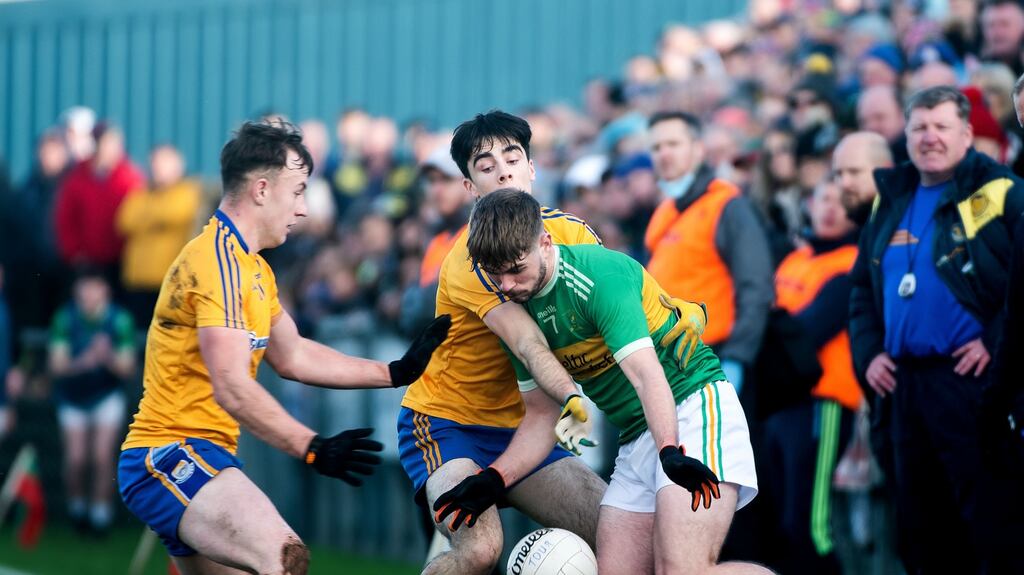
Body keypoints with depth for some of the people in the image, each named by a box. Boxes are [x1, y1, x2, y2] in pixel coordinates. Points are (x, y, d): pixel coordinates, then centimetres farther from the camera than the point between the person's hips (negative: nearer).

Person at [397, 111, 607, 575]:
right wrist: (571, 397, -54)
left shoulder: (573, 233, -2)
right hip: (445, 422, -6)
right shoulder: (468, 259, -21)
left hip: (522, 427, 6)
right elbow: (527, 342, -36)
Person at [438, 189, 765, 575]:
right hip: (636, 436, 8)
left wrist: (672, 452, -43)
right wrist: (494, 480, 1)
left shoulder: (600, 275, -18)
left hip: (693, 406, -8)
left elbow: (646, 375, -29)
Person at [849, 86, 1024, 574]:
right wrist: (868, 350, 10)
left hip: (971, 378, -7)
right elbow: (862, 285, 23)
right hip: (905, 380, 7)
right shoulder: (891, 201, 15)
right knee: (920, 521, 12)